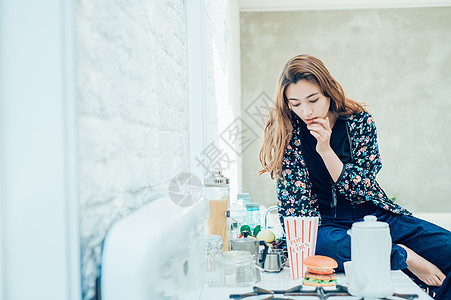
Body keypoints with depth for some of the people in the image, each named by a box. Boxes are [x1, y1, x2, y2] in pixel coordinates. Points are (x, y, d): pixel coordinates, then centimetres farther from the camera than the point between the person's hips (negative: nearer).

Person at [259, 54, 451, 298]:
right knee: (328, 244, -39)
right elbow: (293, 196, -8)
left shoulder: (359, 120, -2)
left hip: (376, 217, 2)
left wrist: (325, 149, -19)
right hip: (325, 225, -2)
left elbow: (360, 189, -6)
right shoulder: (285, 131, -6)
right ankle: (402, 256, -19)